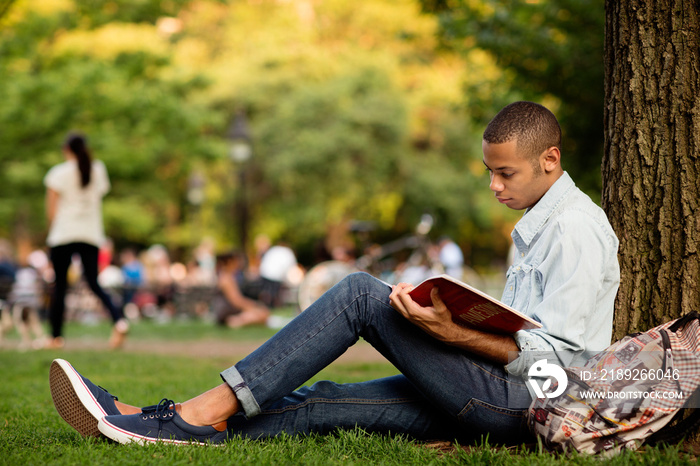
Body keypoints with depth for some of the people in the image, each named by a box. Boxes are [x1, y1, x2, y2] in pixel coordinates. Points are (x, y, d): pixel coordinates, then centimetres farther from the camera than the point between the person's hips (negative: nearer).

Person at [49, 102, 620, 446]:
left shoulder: (575, 228, -7)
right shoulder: (536, 225, 24)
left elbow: (556, 354, -16)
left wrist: (456, 334, -24)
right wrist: (450, 317, 9)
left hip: (524, 404, -9)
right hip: (505, 404, 9)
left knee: (363, 294, -16)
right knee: (326, 403, -5)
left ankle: (214, 408, -17)